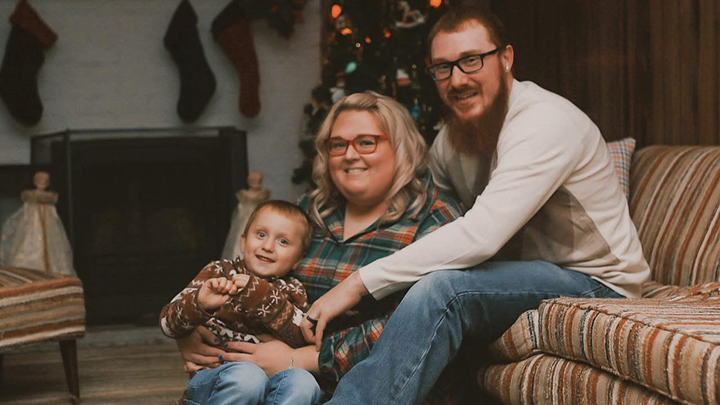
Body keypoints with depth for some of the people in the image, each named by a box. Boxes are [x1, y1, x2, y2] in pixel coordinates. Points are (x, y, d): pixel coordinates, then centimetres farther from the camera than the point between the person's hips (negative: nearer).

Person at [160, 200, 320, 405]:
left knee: (303, 382, -31)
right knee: (248, 375, -36)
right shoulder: (219, 273, 10)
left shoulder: (292, 291, 16)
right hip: (212, 378, -2)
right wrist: (200, 303, -24)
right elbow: (167, 323, -2)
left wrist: (262, 296, -17)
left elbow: (302, 337, -6)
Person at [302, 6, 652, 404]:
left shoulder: (546, 121, -24)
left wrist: (361, 282, -31)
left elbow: (480, 235, -33)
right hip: (523, 277, 8)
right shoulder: (452, 136, 4)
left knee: (442, 288, -31)